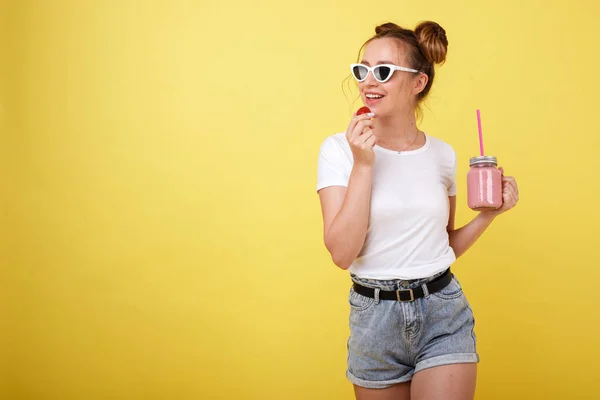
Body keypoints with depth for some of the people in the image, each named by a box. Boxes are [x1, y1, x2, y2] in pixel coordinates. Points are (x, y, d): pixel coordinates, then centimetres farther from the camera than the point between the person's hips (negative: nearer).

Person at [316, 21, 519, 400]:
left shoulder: (443, 154, 3)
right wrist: (363, 165, -18)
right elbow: (342, 252, -15)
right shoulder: (339, 149, -6)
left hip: (444, 314, 1)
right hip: (374, 316, -1)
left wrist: (489, 214, -1)